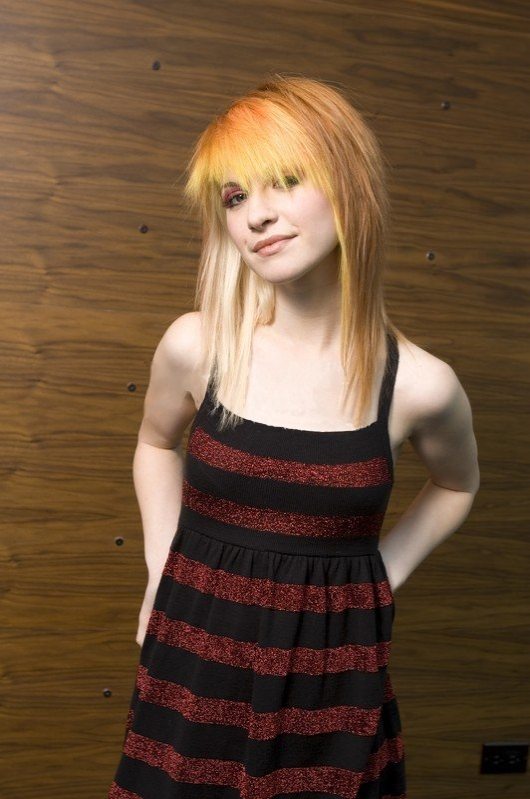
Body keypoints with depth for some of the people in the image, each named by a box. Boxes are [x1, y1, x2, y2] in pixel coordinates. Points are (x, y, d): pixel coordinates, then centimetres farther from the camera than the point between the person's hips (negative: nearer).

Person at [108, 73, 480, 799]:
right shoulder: (195, 346, -11)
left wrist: (377, 582, 3)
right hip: (197, 663, 1)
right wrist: (163, 574, 5)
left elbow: (456, 488, 11)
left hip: (332, 677, 0)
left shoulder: (420, 384, -12)